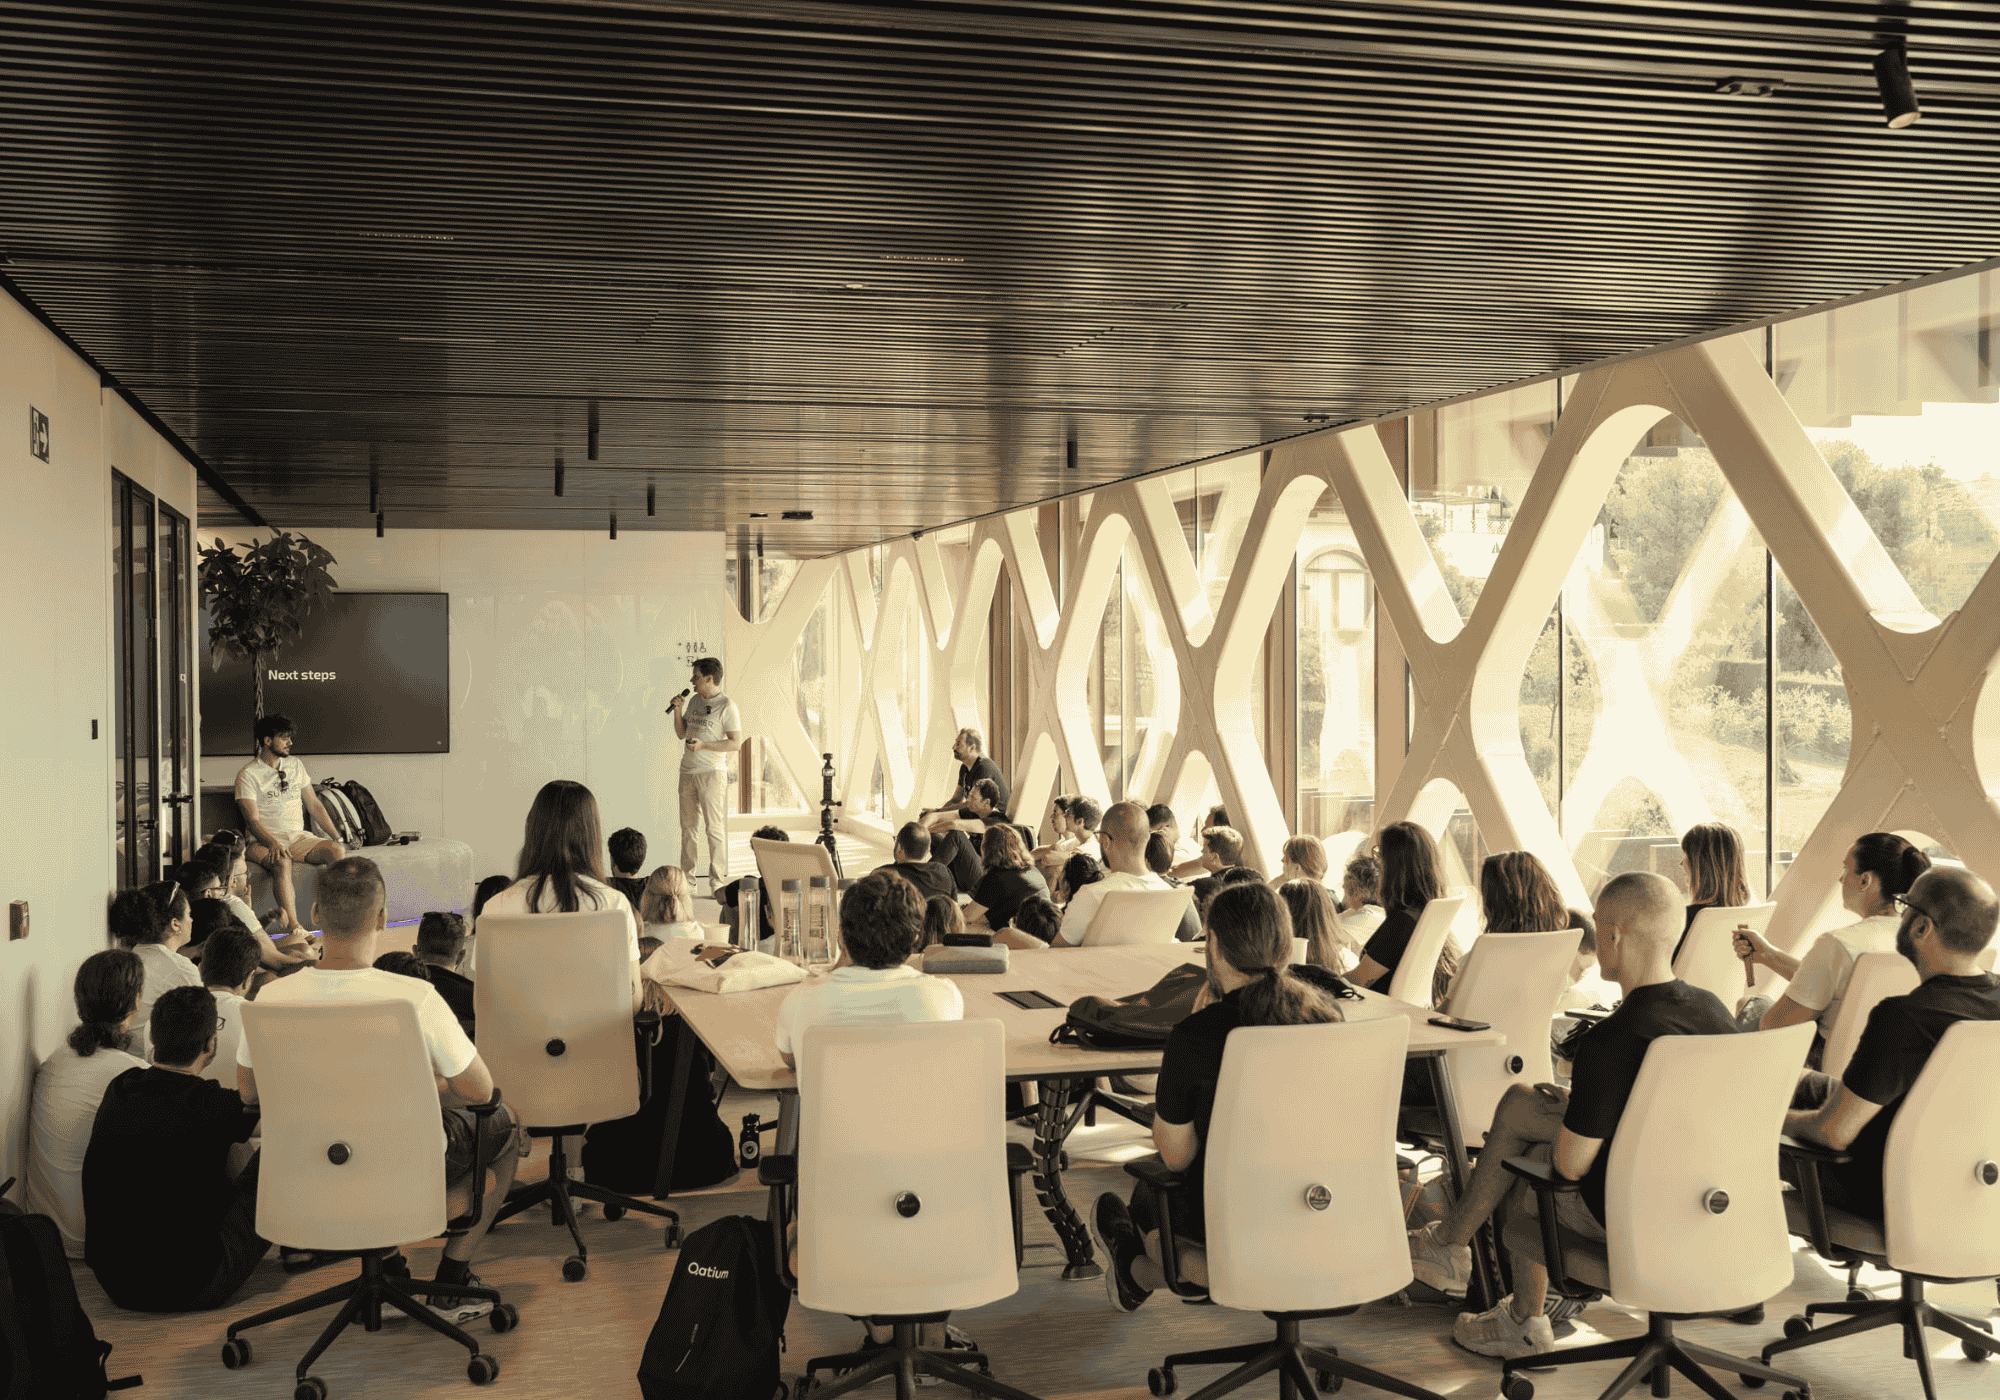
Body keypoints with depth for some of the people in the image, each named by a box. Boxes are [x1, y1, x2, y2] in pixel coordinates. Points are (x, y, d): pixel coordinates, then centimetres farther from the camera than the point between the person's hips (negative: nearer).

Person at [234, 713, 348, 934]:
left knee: (337, 851, -24)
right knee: (282, 861, -39)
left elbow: (314, 805, 18)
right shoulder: (248, 775, -3)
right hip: (265, 841, -5)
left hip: (298, 837, 5)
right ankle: (292, 924, -45)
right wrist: (273, 843, -30)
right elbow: (253, 820, -11)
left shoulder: (295, 765, 15)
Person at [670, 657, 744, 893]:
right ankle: (688, 875, 15)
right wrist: (678, 710, 5)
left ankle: (717, 879, -3)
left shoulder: (727, 706, -7)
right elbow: (681, 734, 20)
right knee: (688, 825, 8)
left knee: (714, 826, -7)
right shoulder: (694, 701, 15)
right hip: (688, 770, 7)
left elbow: (736, 743, -11)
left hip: (712, 771, -7)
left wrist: (703, 745, -18)